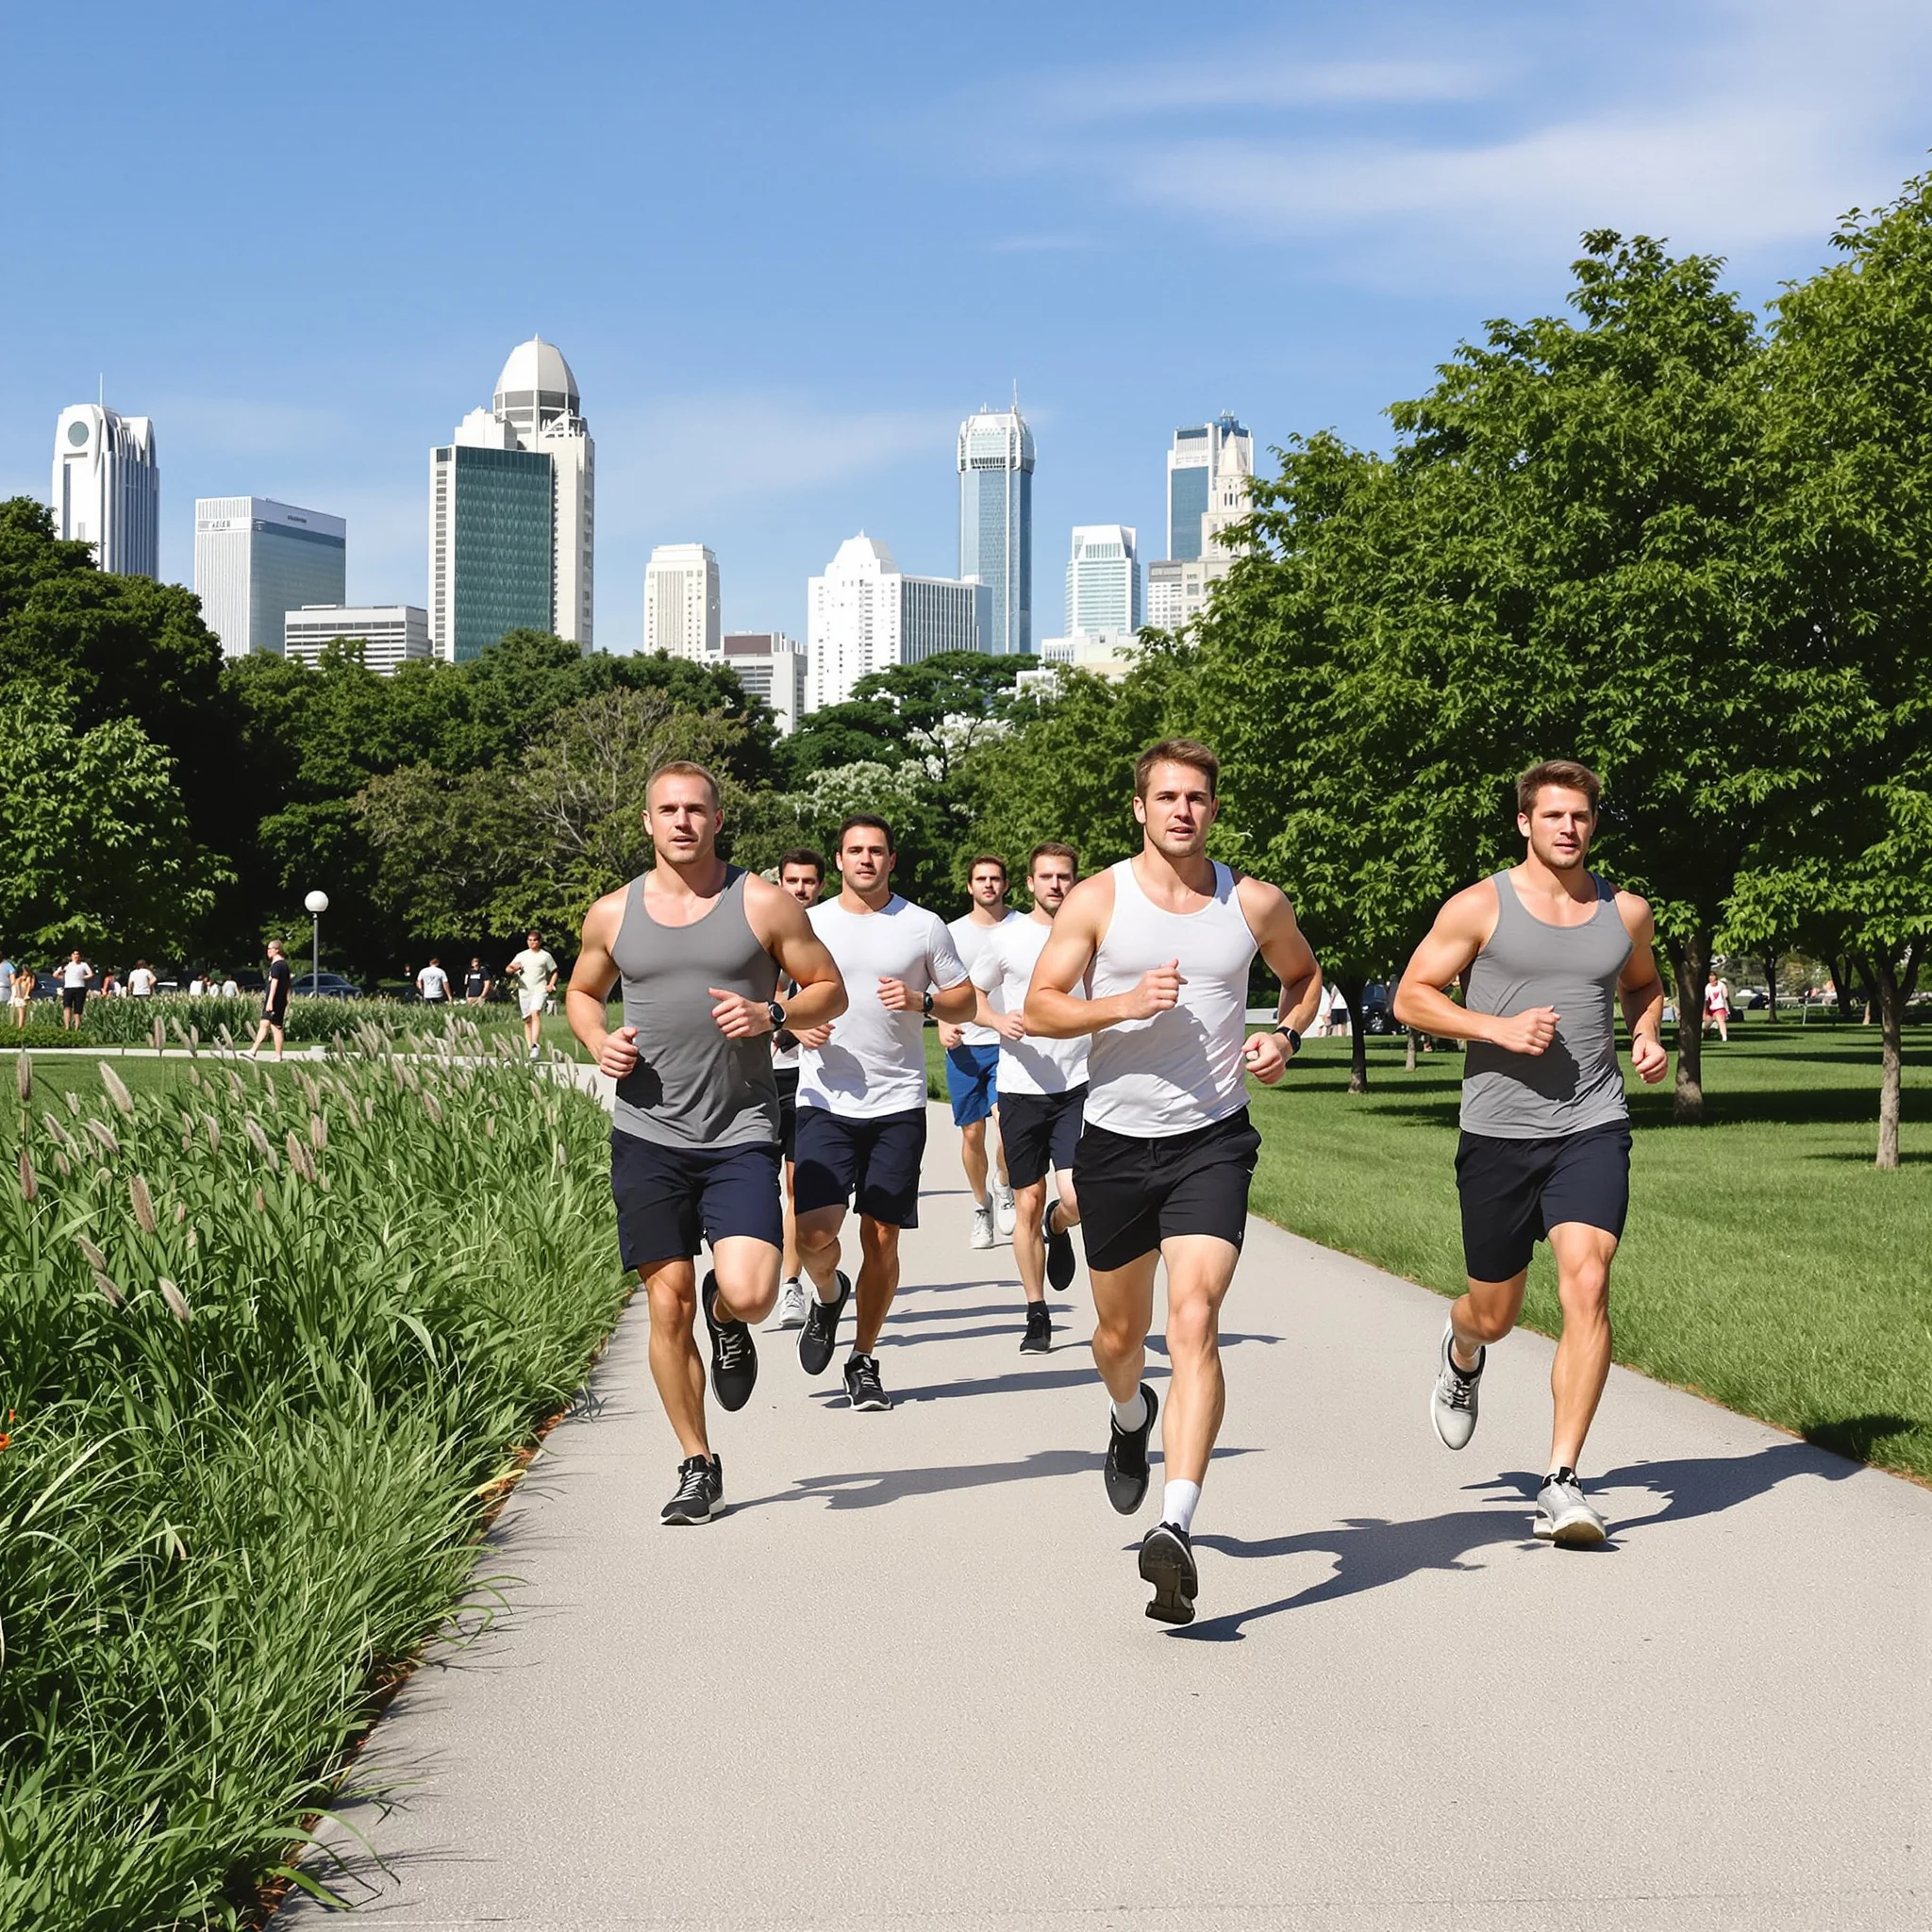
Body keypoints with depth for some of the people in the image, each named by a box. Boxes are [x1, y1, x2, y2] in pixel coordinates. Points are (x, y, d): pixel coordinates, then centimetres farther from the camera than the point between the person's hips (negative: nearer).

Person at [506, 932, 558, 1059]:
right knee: (527, 1020, 5)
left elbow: (554, 972, 15)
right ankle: (529, 1048, 10)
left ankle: (535, 1045, -34)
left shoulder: (545, 956, 9)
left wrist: (551, 984, -3)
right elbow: (508, 969, 12)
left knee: (535, 1013, -25)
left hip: (539, 990, -4)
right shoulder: (521, 956, 16)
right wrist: (513, 968, -12)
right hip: (524, 990, 4)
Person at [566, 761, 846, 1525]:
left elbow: (830, 992, 5)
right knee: (668, 1305, 2)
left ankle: (727, 1321, 21)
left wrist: (772, 1015, -15)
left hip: (740, 1134, -2)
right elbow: (581, 991, 22)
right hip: (647, 1135, 2)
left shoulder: (763, 904, -1)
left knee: (749, 1293, -18)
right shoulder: (613, 914, 6)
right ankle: (697, 1468, 17)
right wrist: (598, 1041, 1)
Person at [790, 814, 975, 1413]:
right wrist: (795, 1023, -5)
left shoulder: (924, 927, 5)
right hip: (826, 1101, 0)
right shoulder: (809, 924, 6)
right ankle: (829, 1294, 20)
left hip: (898, 1104, 0)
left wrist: (921, 1000, -10)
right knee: (815, 1234, -14)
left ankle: (864, 1360, 17)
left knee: (882, 1237, 1)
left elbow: (966, 1000, 10)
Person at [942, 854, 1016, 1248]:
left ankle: (1004, 1189, 4)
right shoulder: (954, 933, 8)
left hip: (1009, 1043, -2)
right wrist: (943, 1024, -4)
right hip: (964, 1046, 2)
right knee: (972, 1133, 5)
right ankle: (981, 1205, 25)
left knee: (1006, 1116, -21)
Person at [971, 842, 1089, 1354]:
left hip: (1079, 1085, 0)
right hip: (1021, 1086, 0)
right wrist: (999, 1021, -9)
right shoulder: (1006, 938, 2)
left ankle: (1058, 1228, 24)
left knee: (1077, 1197, -15)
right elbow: (971, 998, 11)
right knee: (1028, 1203, 4)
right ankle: (1037, 1316, 17)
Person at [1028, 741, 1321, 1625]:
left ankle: (1175, 1530, -26)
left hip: (1213, 1140, -1)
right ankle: (1131, 1418, 53)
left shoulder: (1255, 904, 2)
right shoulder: (1097, 899, -2)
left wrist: (1285, 1034, 1)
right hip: (1117, 1140, 1)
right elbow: (1040, 1007, -5)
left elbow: (1303, 973, 21)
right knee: (1119, 1335, 15)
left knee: (1195, 1319, -19)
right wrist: (1125, 1003, -22)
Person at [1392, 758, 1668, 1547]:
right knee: (1495, 1314, 10)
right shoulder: (1480, 907, -2)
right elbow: (1411, 996, -1)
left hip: (1592, 1128, 1)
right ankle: (1461, 1355, 51)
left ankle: (1562, 1484, -16)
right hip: (1498, 1133, -1)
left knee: (1587, 1284, -19)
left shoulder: (1625, 912, 8)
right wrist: (1498, 1027, -15)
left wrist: (1647, 1036, 6)